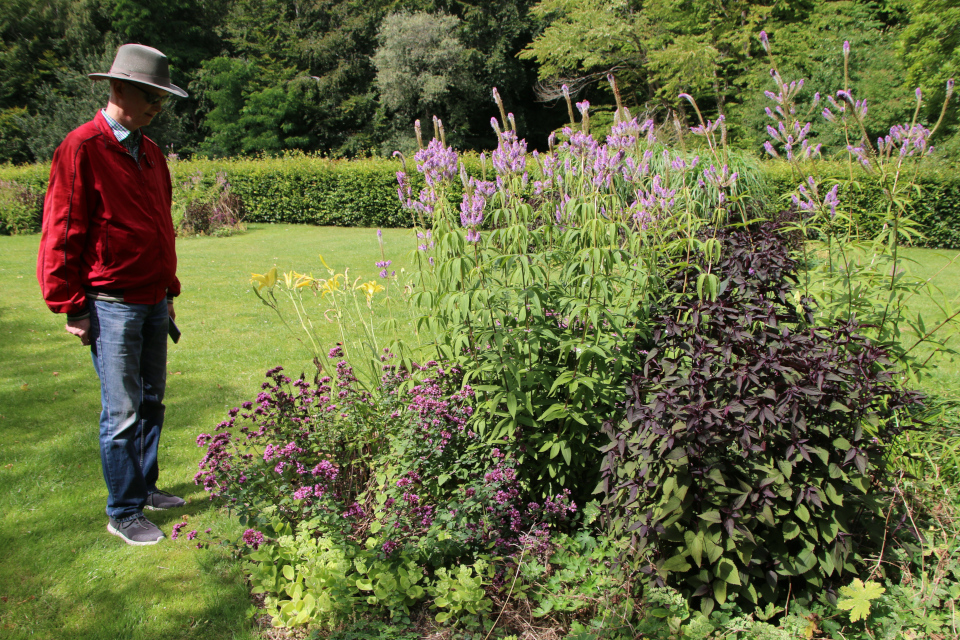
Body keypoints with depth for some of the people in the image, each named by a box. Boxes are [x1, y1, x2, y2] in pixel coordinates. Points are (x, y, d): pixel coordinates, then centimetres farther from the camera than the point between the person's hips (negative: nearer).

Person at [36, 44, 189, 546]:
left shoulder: (150, 153, 13)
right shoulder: (82, 148, -10)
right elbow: (62, 232, -11)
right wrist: (72, 306, -10)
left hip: (152, 302, 7)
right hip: (110, 305, -7)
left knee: (151, 401, 14)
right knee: (122, 412, -1)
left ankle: (145, 488, 29)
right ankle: (123, 513, 12)